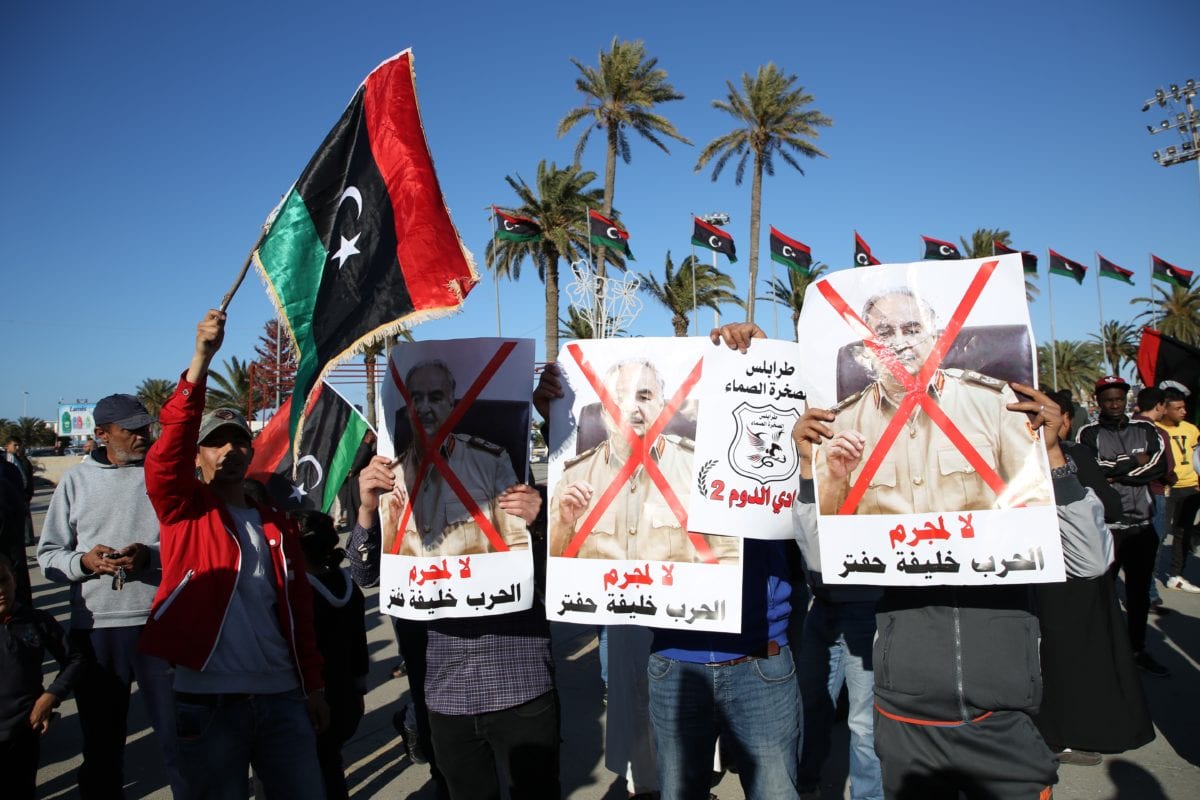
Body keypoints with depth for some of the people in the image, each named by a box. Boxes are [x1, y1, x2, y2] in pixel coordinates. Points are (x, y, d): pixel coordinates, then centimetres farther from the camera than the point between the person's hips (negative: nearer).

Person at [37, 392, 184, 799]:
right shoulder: (77, 479, 7)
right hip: (95, 627, 2)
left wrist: (151, 556, -17)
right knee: (101, 739, 17)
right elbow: (48, 555, 8)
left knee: (177, 731, 4)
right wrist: (84, 561, -11)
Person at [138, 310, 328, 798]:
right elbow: (170, 445, -18)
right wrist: (201, 358, -28)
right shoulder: (184, 510, 1)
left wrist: (313, 685, 10)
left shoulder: (276, 523, 10)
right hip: (208, 701, -3)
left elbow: (300, 608, 11)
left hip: (281, 697, 3)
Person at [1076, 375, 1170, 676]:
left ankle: (1137, 649, 29)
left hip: (1142, 526, 4)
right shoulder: (1088, 433, -4)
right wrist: (1134, 462, -8)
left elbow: (1161, 465, -5)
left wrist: (1115, 472, -12)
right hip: (1105, 526, -4)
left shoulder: (1145, 430, 9)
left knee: (1139, 591, 15)